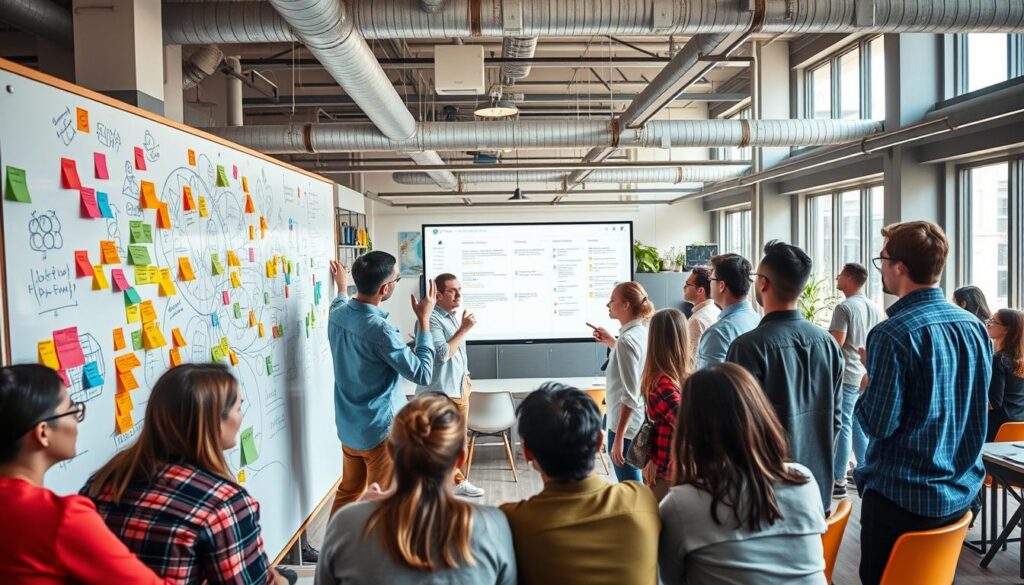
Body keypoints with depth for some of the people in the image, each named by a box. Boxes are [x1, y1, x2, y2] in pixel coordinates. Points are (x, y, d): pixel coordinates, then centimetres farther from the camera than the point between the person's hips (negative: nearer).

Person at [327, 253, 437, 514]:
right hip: (381, 431, -8)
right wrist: (424, 320, -17)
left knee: (347, 493, 23)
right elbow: (422, 374, -21)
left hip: (348, 427, 8)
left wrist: (341, 288, 39)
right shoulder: (380, 330, -28)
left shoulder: (337, 314, -4)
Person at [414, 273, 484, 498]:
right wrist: (464, 329, -22)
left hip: (459, 388, 9)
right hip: (440, 392, -9)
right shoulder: (431, 319, -18)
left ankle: (455, 480, 31)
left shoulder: (455, 316, 12)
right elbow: (443, 353, -26)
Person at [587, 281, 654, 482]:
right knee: (639, 487, 19)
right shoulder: (643, 333, 6)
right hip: (641, 424, 9)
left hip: (626, 426, -9)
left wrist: (618, 438, -21)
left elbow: (630, 396, -23)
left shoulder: (627, 339, -20)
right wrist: (610, 341, 20)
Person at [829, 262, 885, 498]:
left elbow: (836, 343, -20)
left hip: (846, 375, -8)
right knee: (860, 426, 16)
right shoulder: (876, 309, 11)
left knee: (843, 426, -4)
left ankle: (839, 480, 1)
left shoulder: (844, 308, -15)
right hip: (867, 375, 8)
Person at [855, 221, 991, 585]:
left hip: (902, 496, -7)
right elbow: (977, 404, 14)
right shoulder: (974, 326, 1)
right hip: (961, 491, 8)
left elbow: (877, 424, -21)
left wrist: (867, 388, -2)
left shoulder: (892, 334, -22)